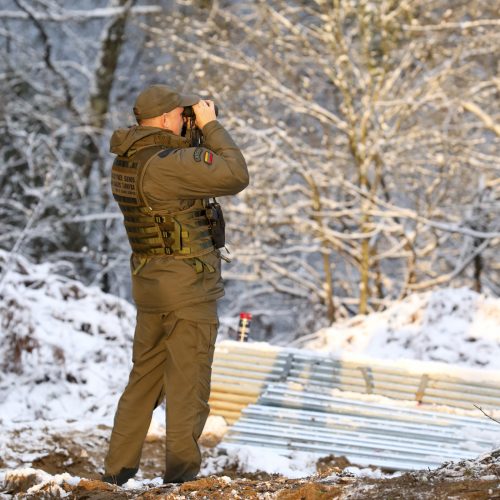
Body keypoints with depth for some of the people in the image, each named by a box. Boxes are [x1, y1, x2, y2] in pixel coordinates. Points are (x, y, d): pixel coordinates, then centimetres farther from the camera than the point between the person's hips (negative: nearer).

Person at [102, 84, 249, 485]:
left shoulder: (125, 161, 7)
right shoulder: (169, 163, -20)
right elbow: (236, 177, -18)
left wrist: (193, 134, 9)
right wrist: (210, 125, -10)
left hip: (150, 284, 8)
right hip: (188, 285, -8)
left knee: (144, 379, 16)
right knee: (187, 385, -1)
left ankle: (118, 469, 19)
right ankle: (181, 478, 2)